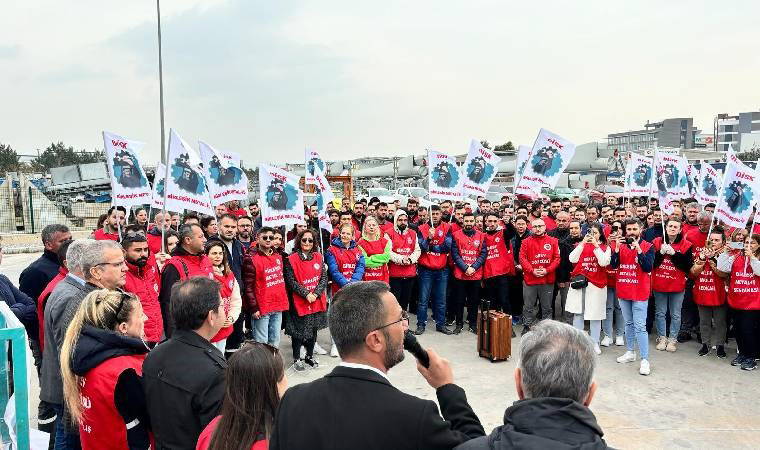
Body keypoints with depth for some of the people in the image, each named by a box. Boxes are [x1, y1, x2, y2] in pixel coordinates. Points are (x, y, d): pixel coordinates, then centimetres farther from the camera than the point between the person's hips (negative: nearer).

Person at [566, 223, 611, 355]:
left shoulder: (605, 247, 4)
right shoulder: (581, 245, 8)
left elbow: (603, 262, -13)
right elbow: (572, 259, -7)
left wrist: (596, 245, -15)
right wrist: (583, 243, -12)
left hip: (596, 284, -1)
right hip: (579, 282, 1)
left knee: (595, 314, 3)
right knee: (578, 312, 4)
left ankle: (595, 343, 15)